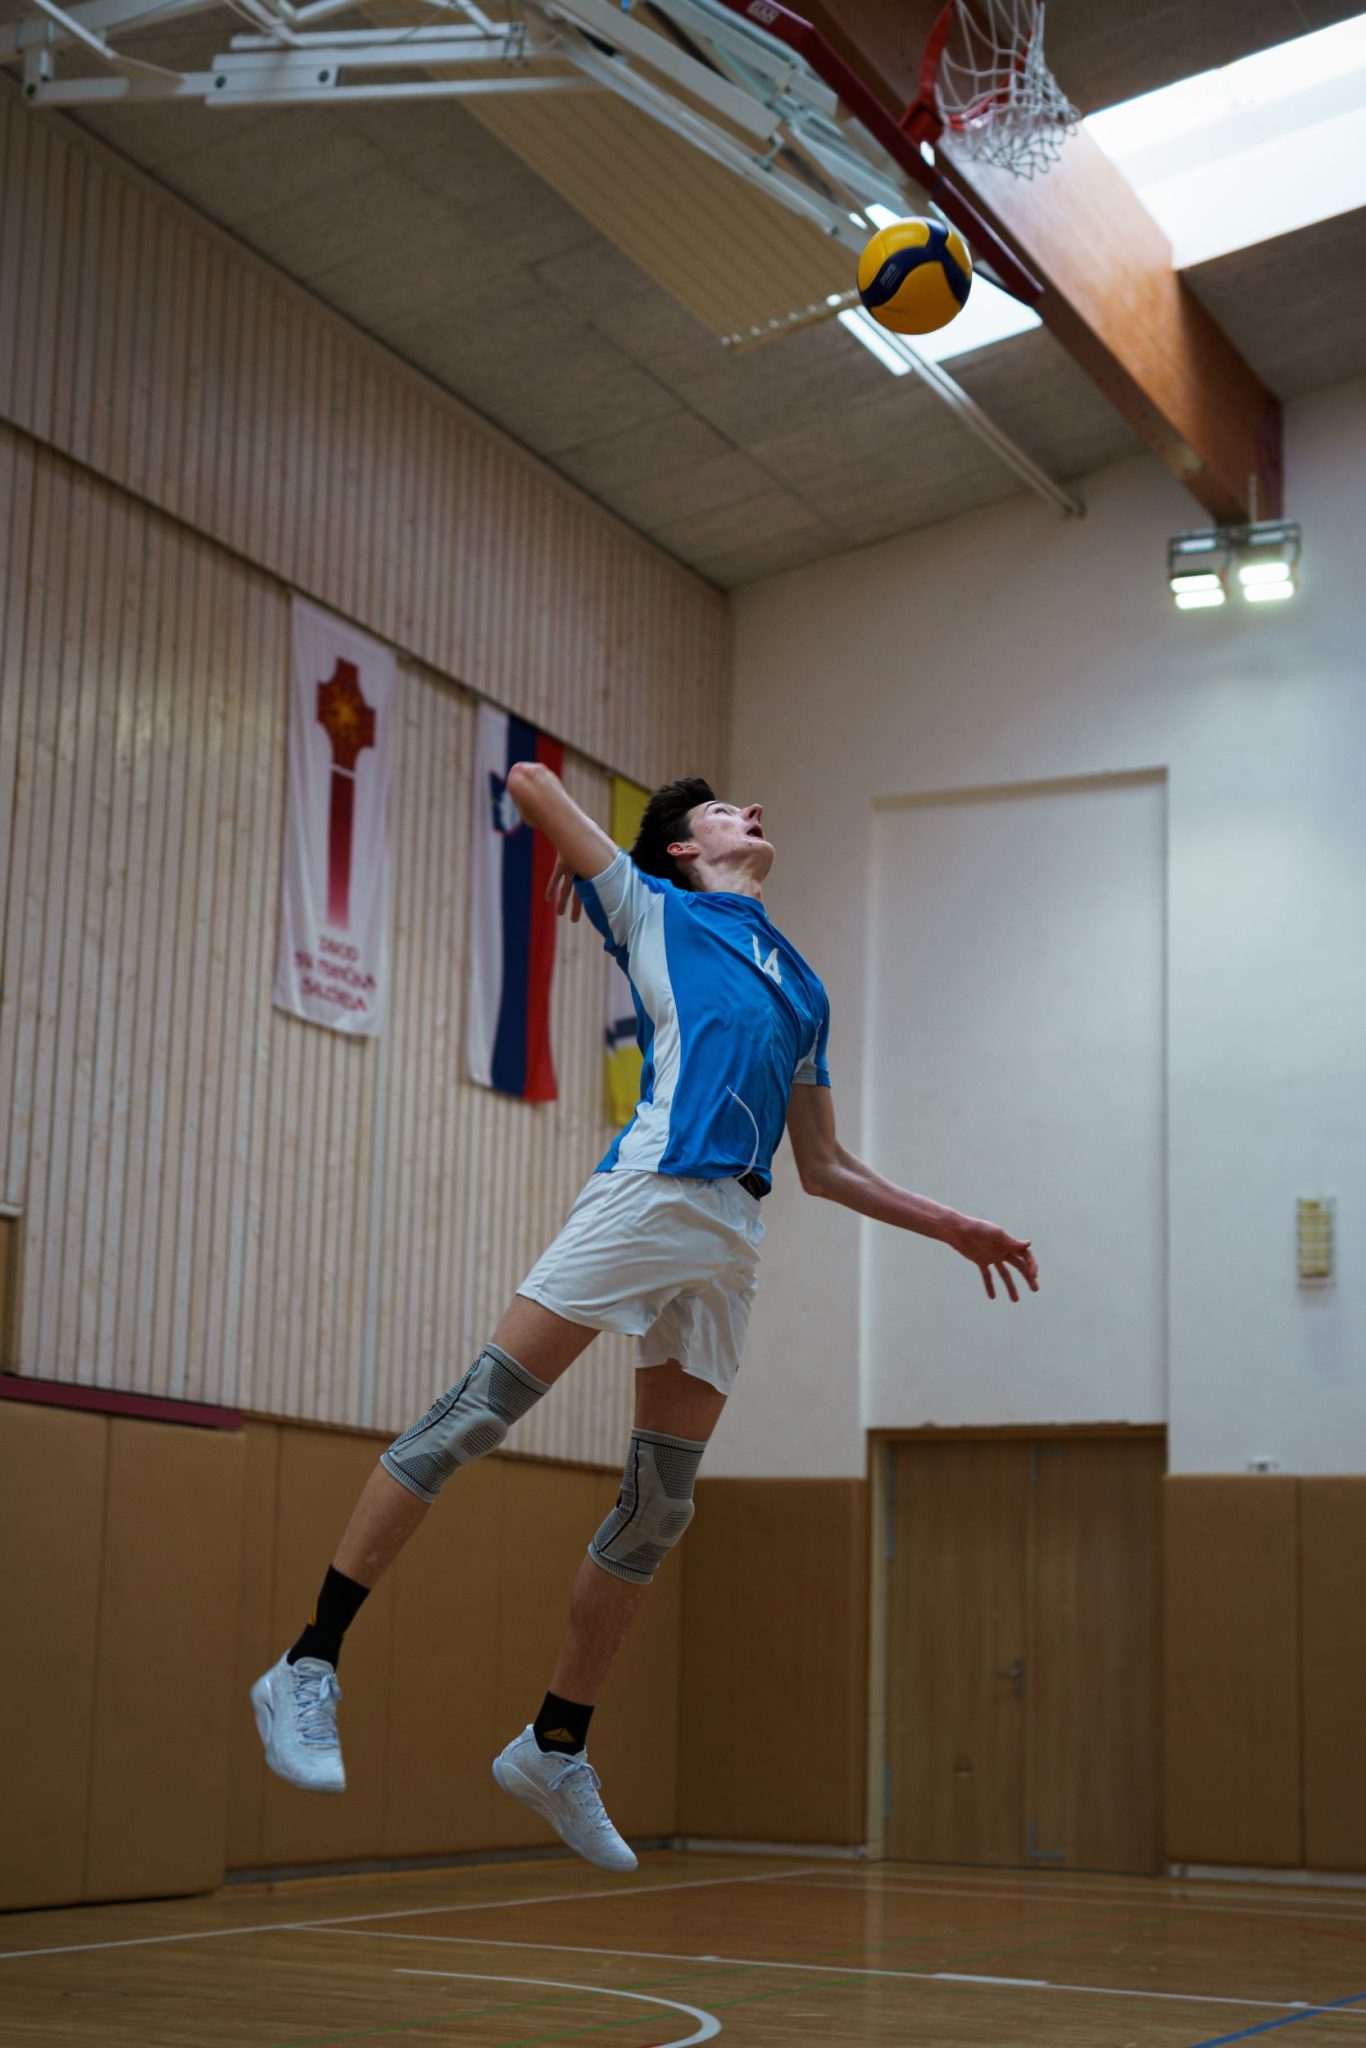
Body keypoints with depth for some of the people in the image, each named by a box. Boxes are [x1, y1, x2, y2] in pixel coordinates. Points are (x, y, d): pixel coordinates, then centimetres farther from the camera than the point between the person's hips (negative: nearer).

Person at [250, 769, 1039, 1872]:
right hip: (650, 1191, -6)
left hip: (732, 1241, 6)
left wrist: (955, 1227, 31)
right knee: (481, 1406, -14)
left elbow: (826, 1167, 31)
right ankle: (309, 1667, -11)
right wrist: (578, 859, 33)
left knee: (660, 1508, 3)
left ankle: (557, 1747, 14)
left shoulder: (805, 990, 30)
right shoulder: (654, 908, 16)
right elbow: (530, 778, 17)